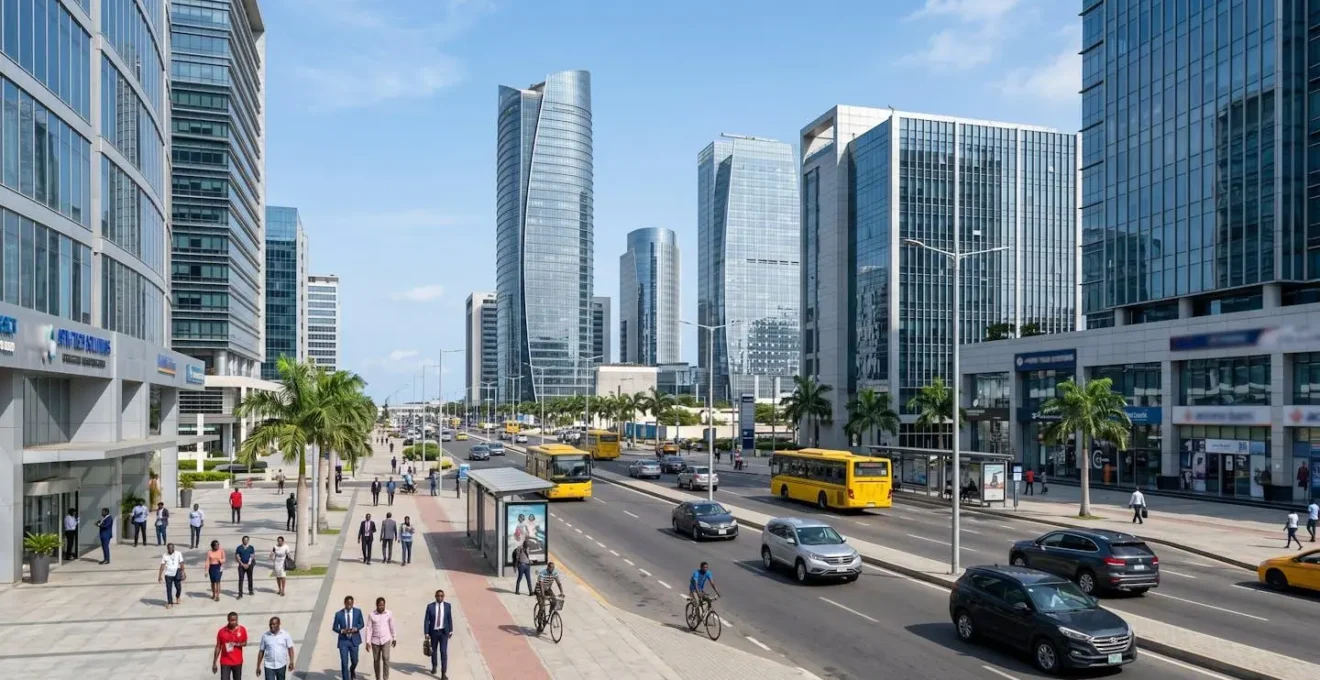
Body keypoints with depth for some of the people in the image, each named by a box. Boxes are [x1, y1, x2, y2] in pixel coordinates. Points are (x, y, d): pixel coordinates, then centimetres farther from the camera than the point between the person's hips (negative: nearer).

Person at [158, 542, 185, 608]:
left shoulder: (178, 554, -3)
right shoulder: (164, 556, -3)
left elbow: (181, 564, -1)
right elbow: (162, 566, -4)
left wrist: (182, 573, -3)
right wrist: (160, 576, -6)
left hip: (176, 574, 0)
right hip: (168, 575, 0)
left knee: (179, 587, 6)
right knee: (169, 589, 1)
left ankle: (178, 597, 36)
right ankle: (169, 603, 11)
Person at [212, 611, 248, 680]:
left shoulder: (242, 630, -4)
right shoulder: (222, 631, -6)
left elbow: (245, 643, 6)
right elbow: (218, 647, 1)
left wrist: (238, 644, -17)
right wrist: (214, 663, 1)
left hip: (237, 662, 1)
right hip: (225, 662, -1)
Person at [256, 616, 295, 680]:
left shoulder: (285, 634, -3)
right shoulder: (265, 636, -1)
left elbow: (290, 648, -1)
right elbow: (261, 651, 4)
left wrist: (291, 662, -12)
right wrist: (258, 666, 4)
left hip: (281, 665, 1)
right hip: (269, 666, -1)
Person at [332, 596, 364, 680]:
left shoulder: (358, 611, -5)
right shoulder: (338, 614, -8)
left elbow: (361, 624, 4)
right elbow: (334, 628, 0)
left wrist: (356, 628, -17)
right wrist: (342, 631, -19)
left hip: (354, 640, 1)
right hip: (343, 641, -1)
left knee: (354, 661, 12)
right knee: (344, 663, -5)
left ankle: (352, 670, 46)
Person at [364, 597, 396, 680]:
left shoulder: (389, 614, -5)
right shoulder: (371, 615, -7)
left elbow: (392, 627, 6)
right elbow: (369, 629, -6)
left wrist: (394, 638, 14)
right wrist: (367, 642, -13)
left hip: (386, 640, -1)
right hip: (375, 640, 1)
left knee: (385, 658, -15)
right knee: (376, 660, 9)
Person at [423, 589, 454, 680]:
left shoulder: (447, 606, -5)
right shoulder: (430, 606, -10)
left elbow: (450, 619, 4)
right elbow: (426, 620, -8)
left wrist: (451, 630, 8)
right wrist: (426, 633, -12)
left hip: (444, 632, -1)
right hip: (434, 632, 1)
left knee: (443, 651, -8)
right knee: (434, 650, 19)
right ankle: (434, 666, 45)